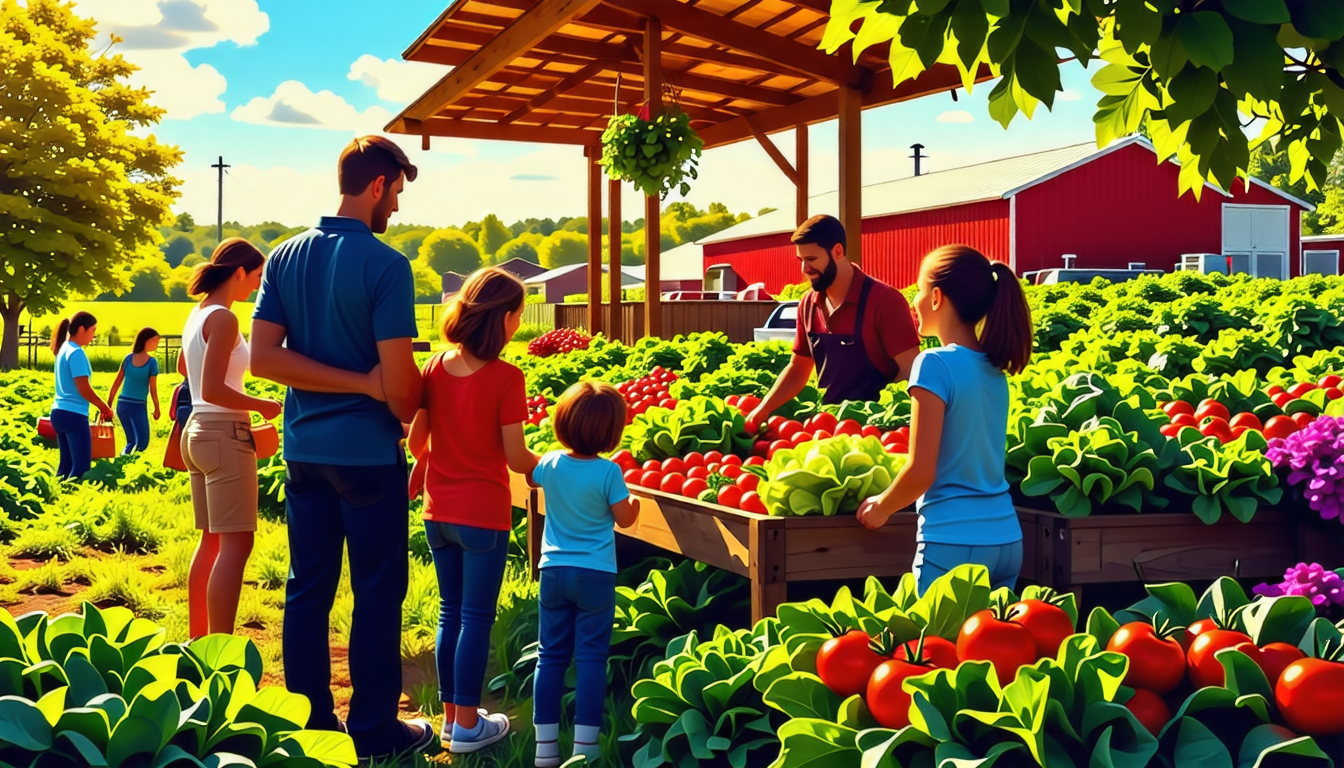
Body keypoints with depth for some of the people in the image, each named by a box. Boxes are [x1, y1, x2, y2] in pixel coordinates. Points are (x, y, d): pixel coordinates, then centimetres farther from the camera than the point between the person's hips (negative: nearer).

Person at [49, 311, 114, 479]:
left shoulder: (64, 349, 14)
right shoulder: (76, 353, -14)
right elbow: (84, 389, -18)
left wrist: (99, 406, 18)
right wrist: (104, 408, -4)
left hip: (59, 412, 9)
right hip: (74, 414, -9)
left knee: (67, 463, 12)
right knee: (81, 466, -8)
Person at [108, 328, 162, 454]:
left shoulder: (128, 358, 5)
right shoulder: (152, 362, -9)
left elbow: (116, 383, 6)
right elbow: (153, 388, -8)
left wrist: (108, 405, 11)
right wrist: (157, 408, 3)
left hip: (122, 405, 6)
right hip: (138, 406, -6)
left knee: (132, 442, 18)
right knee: (142, 443, 0)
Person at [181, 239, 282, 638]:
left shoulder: (197, 314, 13)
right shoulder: (223, 319, -15)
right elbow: (212, 390, -21)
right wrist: (261, 405, -10)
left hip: (197, 430, 10)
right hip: (225, 434, -10)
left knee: (212, 540, 15)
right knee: (236, 543, -8)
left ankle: (198, 640, 21)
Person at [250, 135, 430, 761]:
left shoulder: (285, 257, 4)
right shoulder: (385, 265, -15)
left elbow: (262, 358, -4)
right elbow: (400, 381, -19)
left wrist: (362, 382, -6)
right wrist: (405, 416, 4)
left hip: (304, 449, 6)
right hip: (368, 452, -6)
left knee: (308, 587, 11)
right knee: (377, 592, 5)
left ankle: (309, 724, 20)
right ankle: (375, 731, 13)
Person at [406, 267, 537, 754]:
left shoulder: (435, 367, -2)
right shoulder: (506, 379, -17)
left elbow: (415, 440, 5)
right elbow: (517, 460, -15)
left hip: (438, 512, 5)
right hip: (484, 515, -5)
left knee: (450, 613, 17)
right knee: (476, 618, 5)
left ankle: (451, 715, 26)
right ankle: (467, 726, 13)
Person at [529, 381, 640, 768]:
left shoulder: (550, 464, -2)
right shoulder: (609, 472, -15)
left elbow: (530, 475, 20)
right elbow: (625, 519, -6)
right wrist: (634, 501, 13)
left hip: (554, 572, 4)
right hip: (595, 575, -4)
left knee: (551, 656, 9)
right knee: (591, 656, 3)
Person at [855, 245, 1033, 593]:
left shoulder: (935, 365, -13)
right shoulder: (994, 369, 8)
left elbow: (921, 471, -16)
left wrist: (881, 507, 2)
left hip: (954, 543, -7)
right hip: (1006, 540, 7)